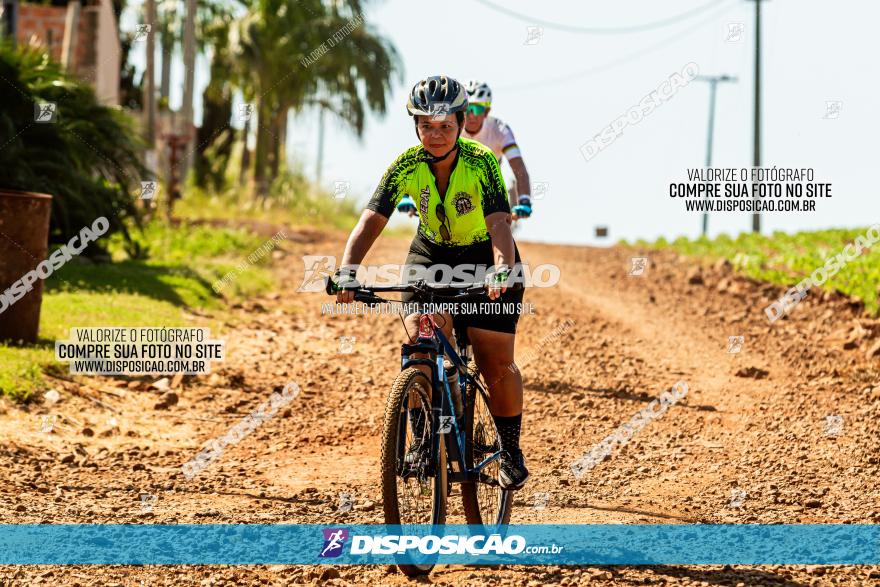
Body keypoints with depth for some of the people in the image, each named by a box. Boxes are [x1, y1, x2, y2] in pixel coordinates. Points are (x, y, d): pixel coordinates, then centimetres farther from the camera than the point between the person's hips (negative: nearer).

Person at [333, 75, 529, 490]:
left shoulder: (481, 163, -26)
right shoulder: (406, 167, -19)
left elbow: (499, 225, -37)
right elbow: (370, 221, -26)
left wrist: (501, 271, -56)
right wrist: (347, 272, -42)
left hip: (484, 260, -2)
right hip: (431, 254, 2)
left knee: (497, 366, -8)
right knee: (419, 339, -22)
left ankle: (511, 451, 14)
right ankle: (423, 440, -9)